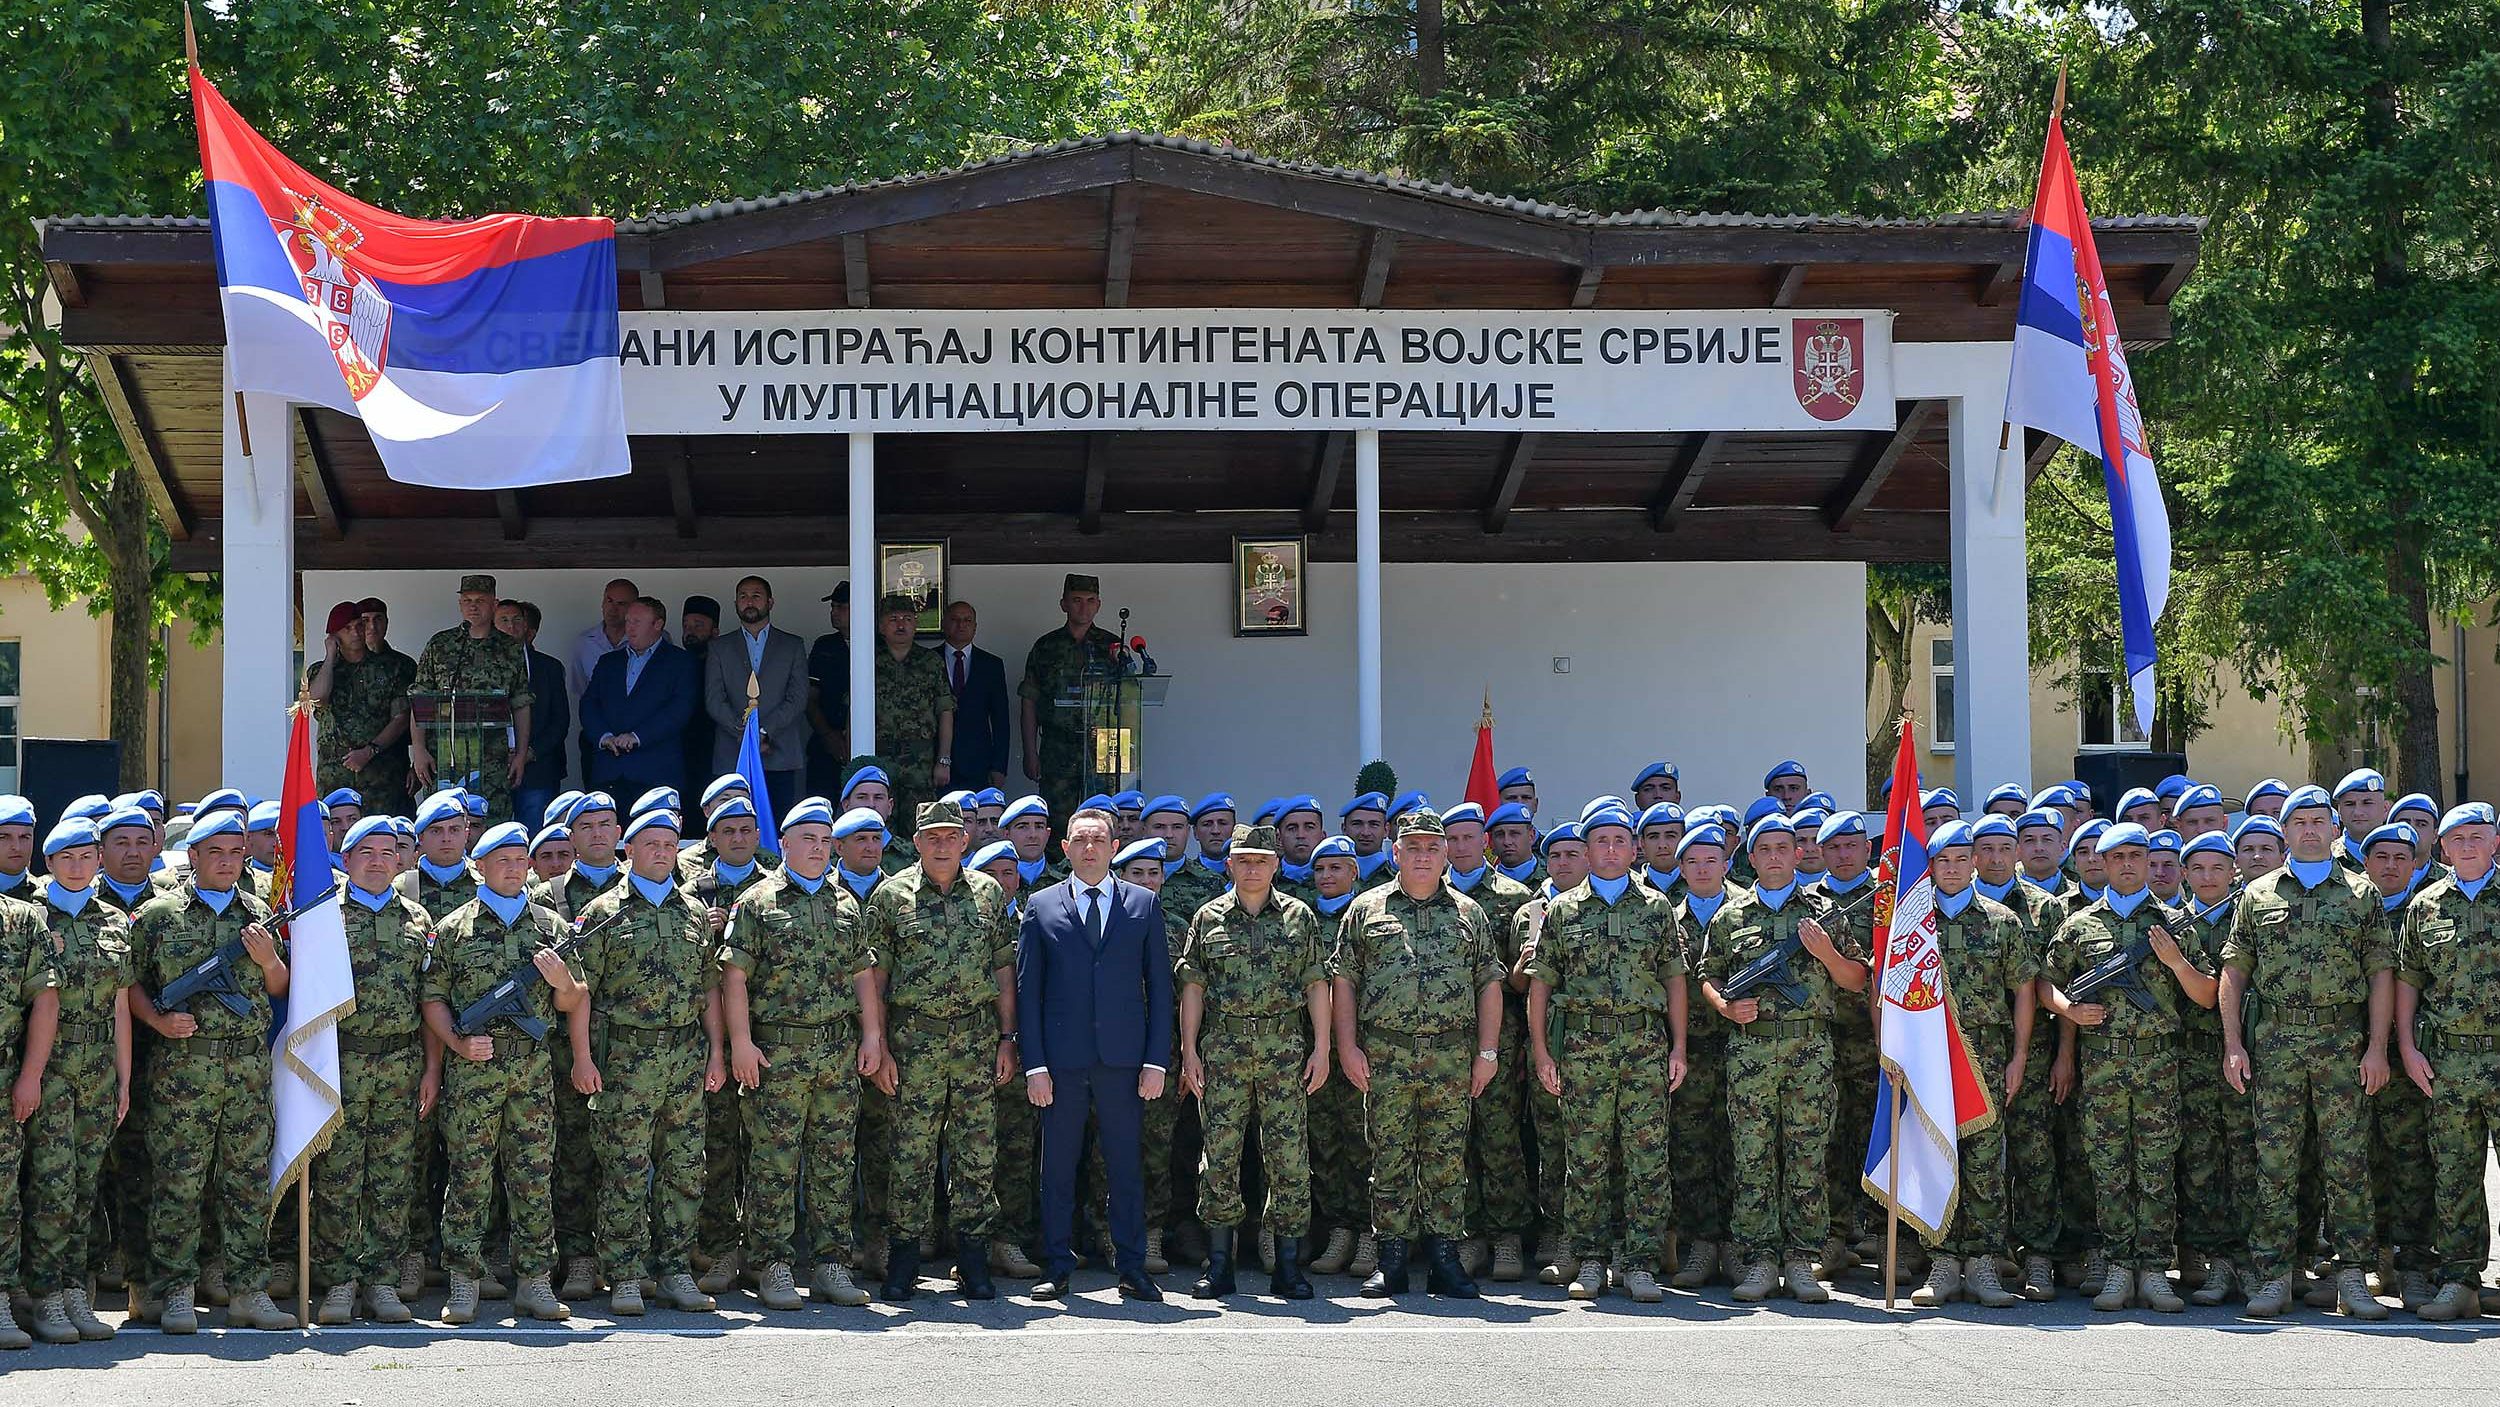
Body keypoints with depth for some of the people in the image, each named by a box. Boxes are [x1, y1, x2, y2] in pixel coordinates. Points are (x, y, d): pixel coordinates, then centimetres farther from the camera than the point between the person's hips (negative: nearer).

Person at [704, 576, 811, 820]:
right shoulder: (720, 648, 16)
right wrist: (743, 732, -11)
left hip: (780, 758, -1)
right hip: (732, 760, 1)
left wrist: (764, 731, -10)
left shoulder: (793, 646, 14)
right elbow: (713, 700, 5)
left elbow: (798, 698, 3)